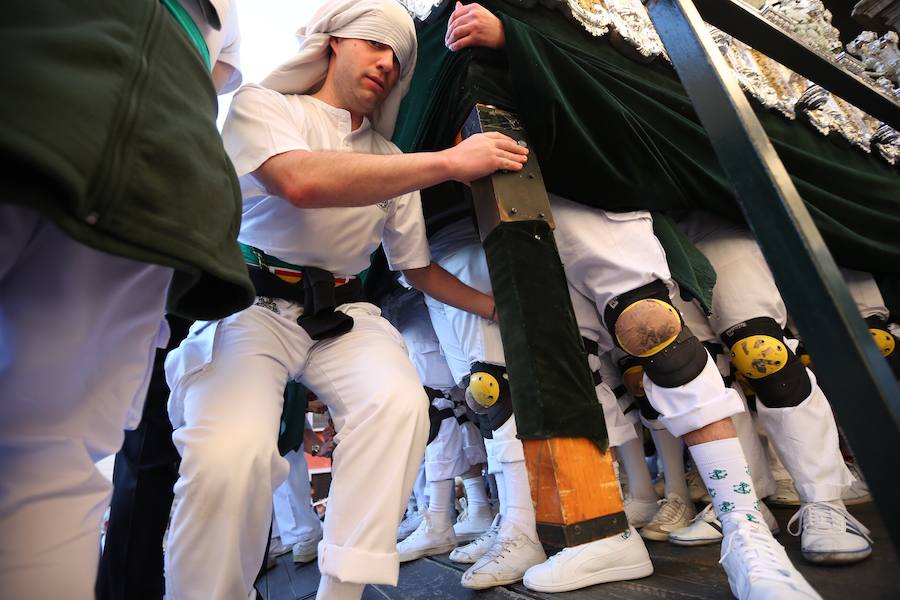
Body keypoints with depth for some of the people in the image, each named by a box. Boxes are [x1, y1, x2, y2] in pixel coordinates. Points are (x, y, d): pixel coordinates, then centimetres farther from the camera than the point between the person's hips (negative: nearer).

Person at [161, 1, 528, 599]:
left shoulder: (391, 159, 15)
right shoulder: (262, 105, 5)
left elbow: (418, 267, 18)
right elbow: (303, 182, -20)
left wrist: (498, 306, 7)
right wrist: (450, 161, -19)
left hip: (343, 313, 4)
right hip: (252, 304, -3)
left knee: (400, 402, -27)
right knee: (231, 453, -28)